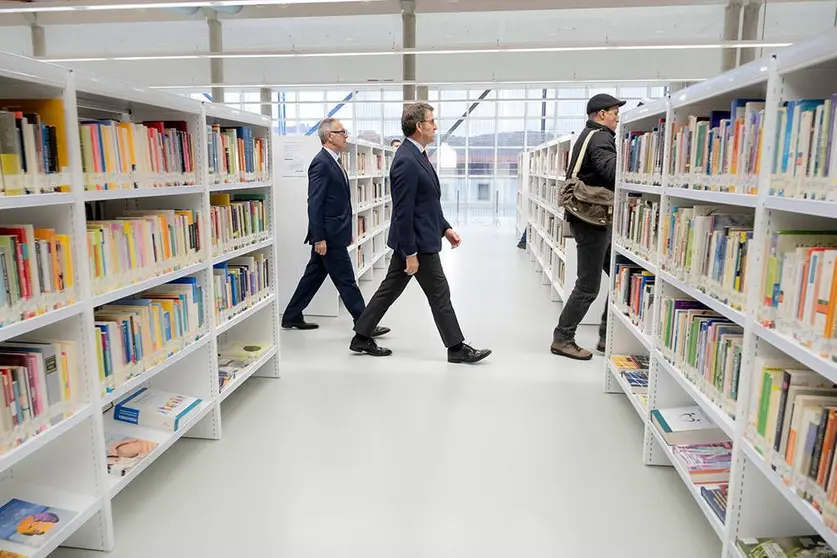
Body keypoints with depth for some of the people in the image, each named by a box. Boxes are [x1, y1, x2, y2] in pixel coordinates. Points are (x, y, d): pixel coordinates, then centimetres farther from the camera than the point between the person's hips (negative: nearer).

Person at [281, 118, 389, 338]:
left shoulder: (333, 162, 15)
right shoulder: (321, 163, -15)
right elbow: (314, 203, -19)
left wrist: (347, 231, 19)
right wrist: (319, 237, -21)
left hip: (334, 233, 10)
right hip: (328, 234, -10)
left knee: (314, 275, 16)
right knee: (346, 280, -2)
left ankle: (291, 317, 27)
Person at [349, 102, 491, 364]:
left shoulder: (417, 155, 11)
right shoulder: (407, 161, -21)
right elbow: (403, 211, -23)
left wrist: (445, 228, 16)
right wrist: (411, 252, -21)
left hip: (416, 239, 10)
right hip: (418, 242, -10)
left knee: (390, 289, 15)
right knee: (440, 294, 2)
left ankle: (362, 338, 24)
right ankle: (456, 347, 16)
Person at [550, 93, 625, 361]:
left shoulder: (588, 136, 21)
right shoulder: (600, 138, -13)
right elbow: (612, 170, -32)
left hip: (595, 219, 10)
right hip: (592, 221, -10)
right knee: (588, 287, -2)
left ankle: (607, 336, 18)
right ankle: (562, 339, 9)